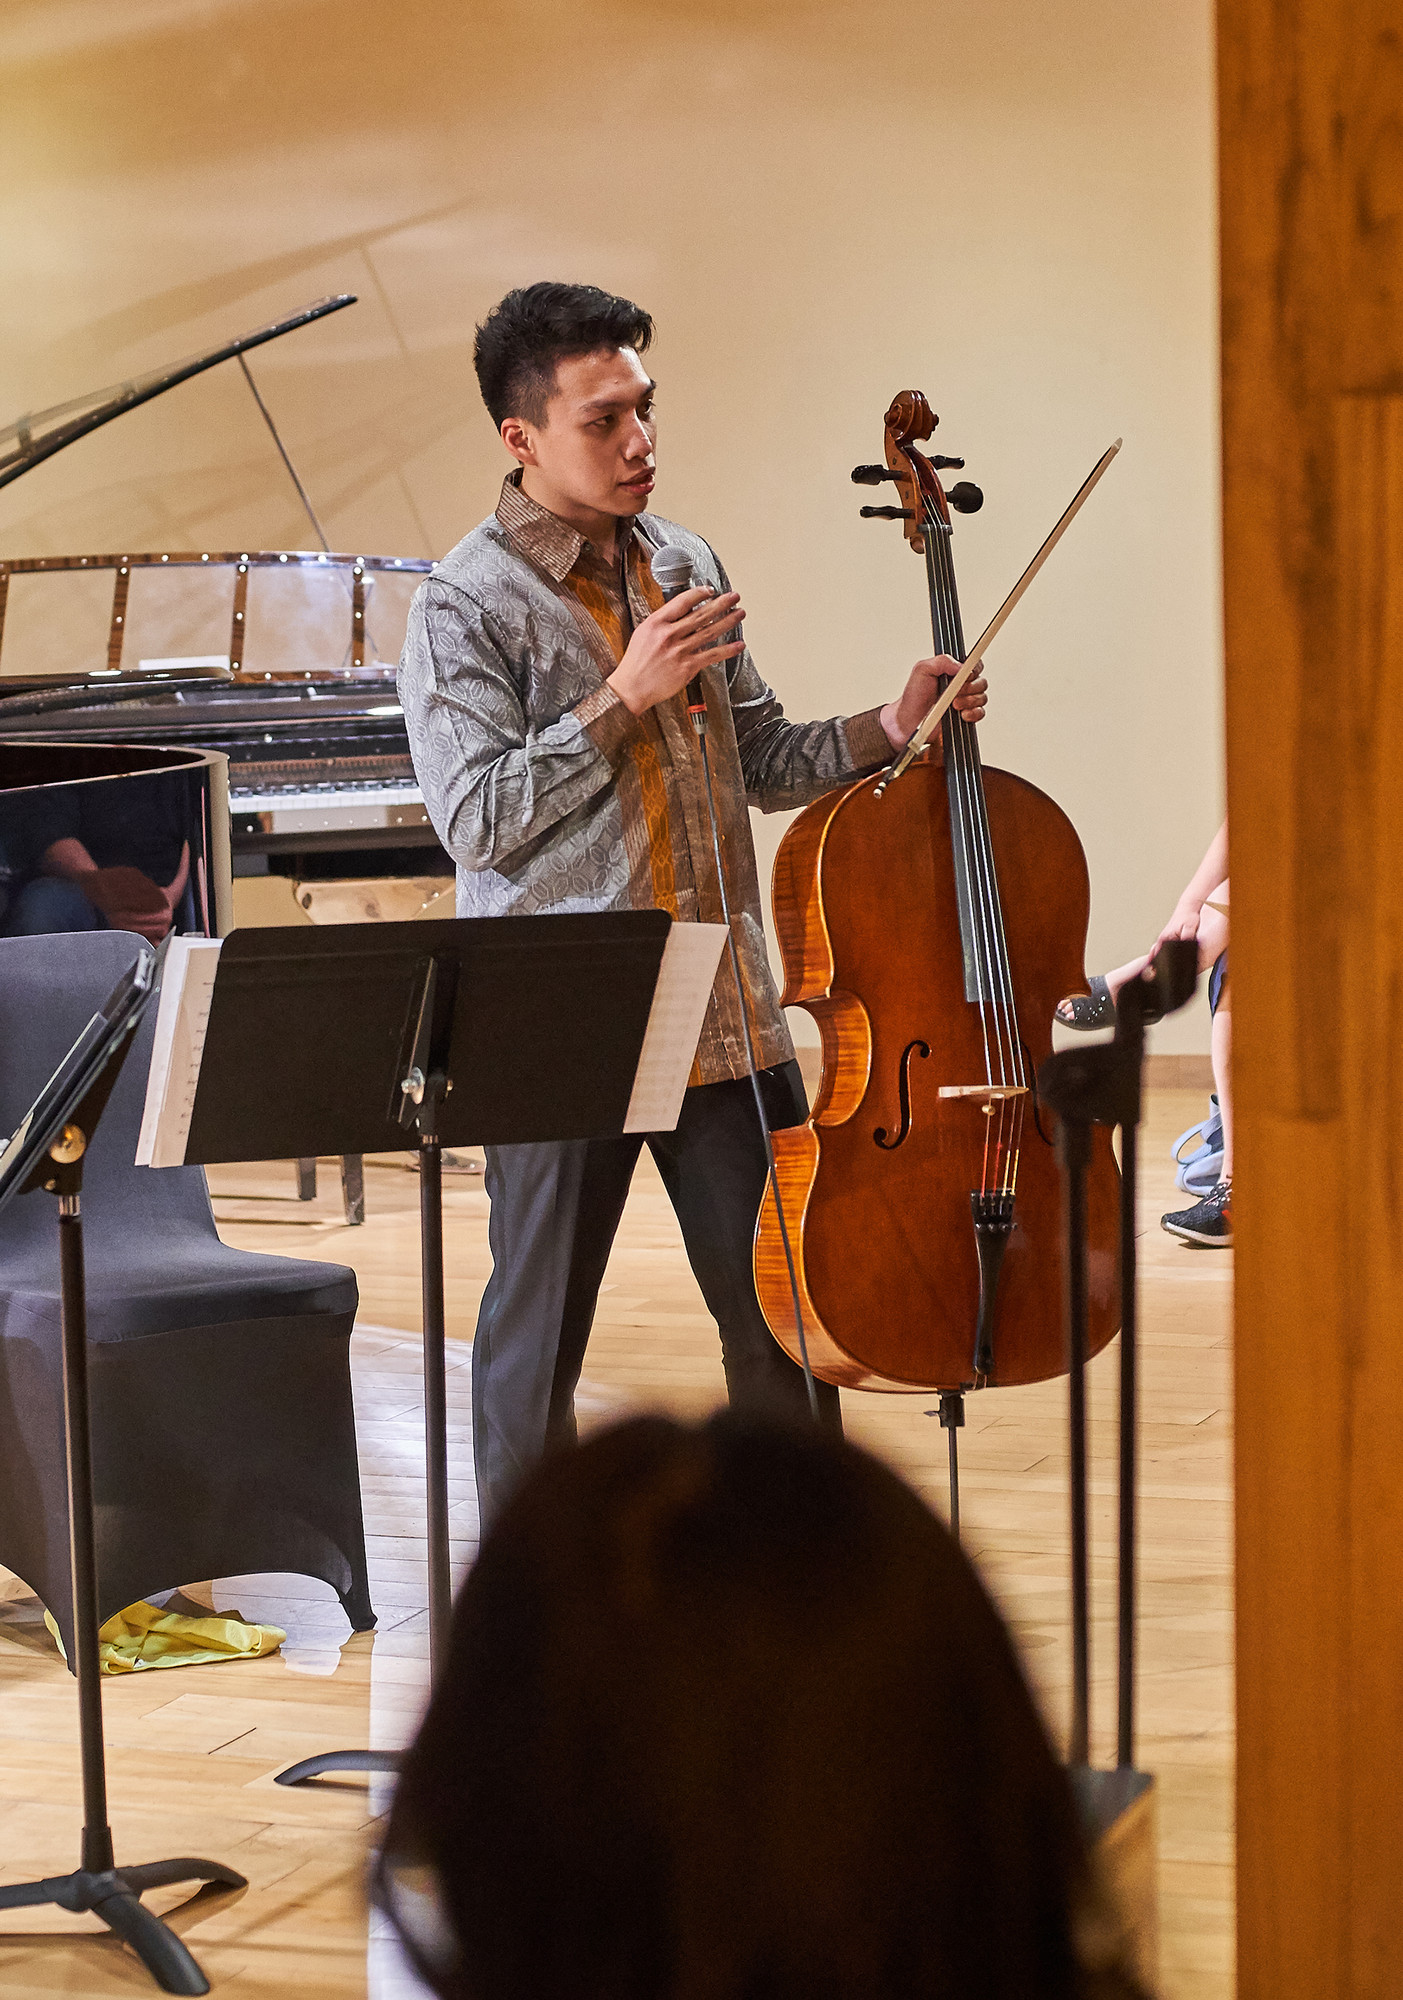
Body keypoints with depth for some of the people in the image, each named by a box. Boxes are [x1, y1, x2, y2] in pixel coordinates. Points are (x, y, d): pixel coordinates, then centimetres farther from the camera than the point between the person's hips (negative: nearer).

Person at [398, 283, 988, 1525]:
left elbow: (761, 761, 17)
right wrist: (624, 699, -19)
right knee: (537, 1339, 6)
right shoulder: (467, 606, -8)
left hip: (725, 1017, 5)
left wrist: (885, 732, 1)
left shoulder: (686, 564, 11)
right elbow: (476, 818, -16)